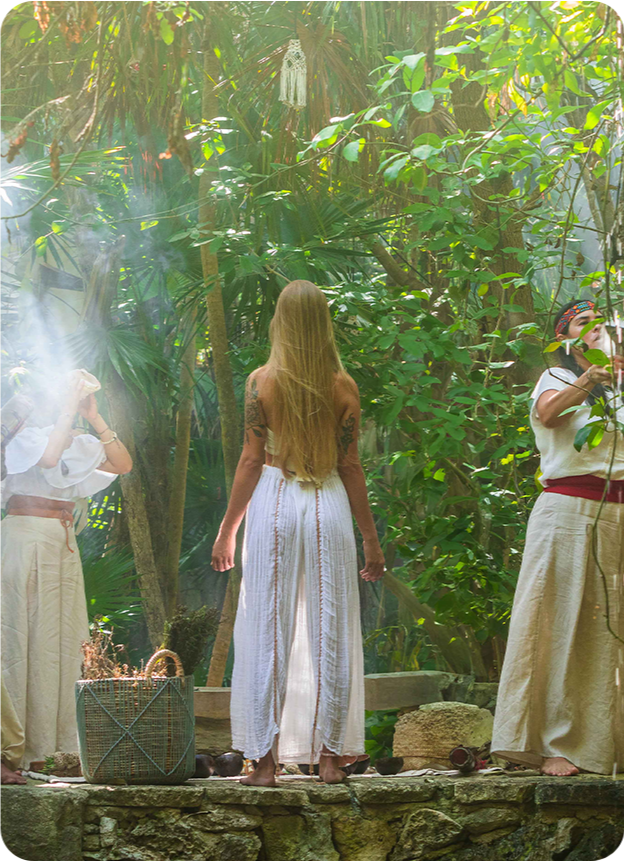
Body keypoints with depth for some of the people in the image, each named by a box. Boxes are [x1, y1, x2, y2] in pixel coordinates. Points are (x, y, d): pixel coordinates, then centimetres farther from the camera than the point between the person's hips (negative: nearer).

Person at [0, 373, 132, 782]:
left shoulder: (77, 442, 17)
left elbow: (122, 463, 11)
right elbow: (47, 456, -24)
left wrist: (94, 417, 5)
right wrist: (67, 411, -15)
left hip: (63, 544, 8)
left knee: (63, 643, 4)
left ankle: (52, 748, 6)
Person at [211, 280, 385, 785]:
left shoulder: (262, 382, -4)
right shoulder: (343, 386, 1)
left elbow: (251, 460, -4)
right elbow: (350, 466, 2)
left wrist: (228, 530, 4)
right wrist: (371, 539, 9)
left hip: (274, 503, -1)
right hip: (329, 504, 1)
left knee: (268, 634, 3)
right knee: (330, 633, 7)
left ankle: (266, 758, 2)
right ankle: (330, 756, 8)